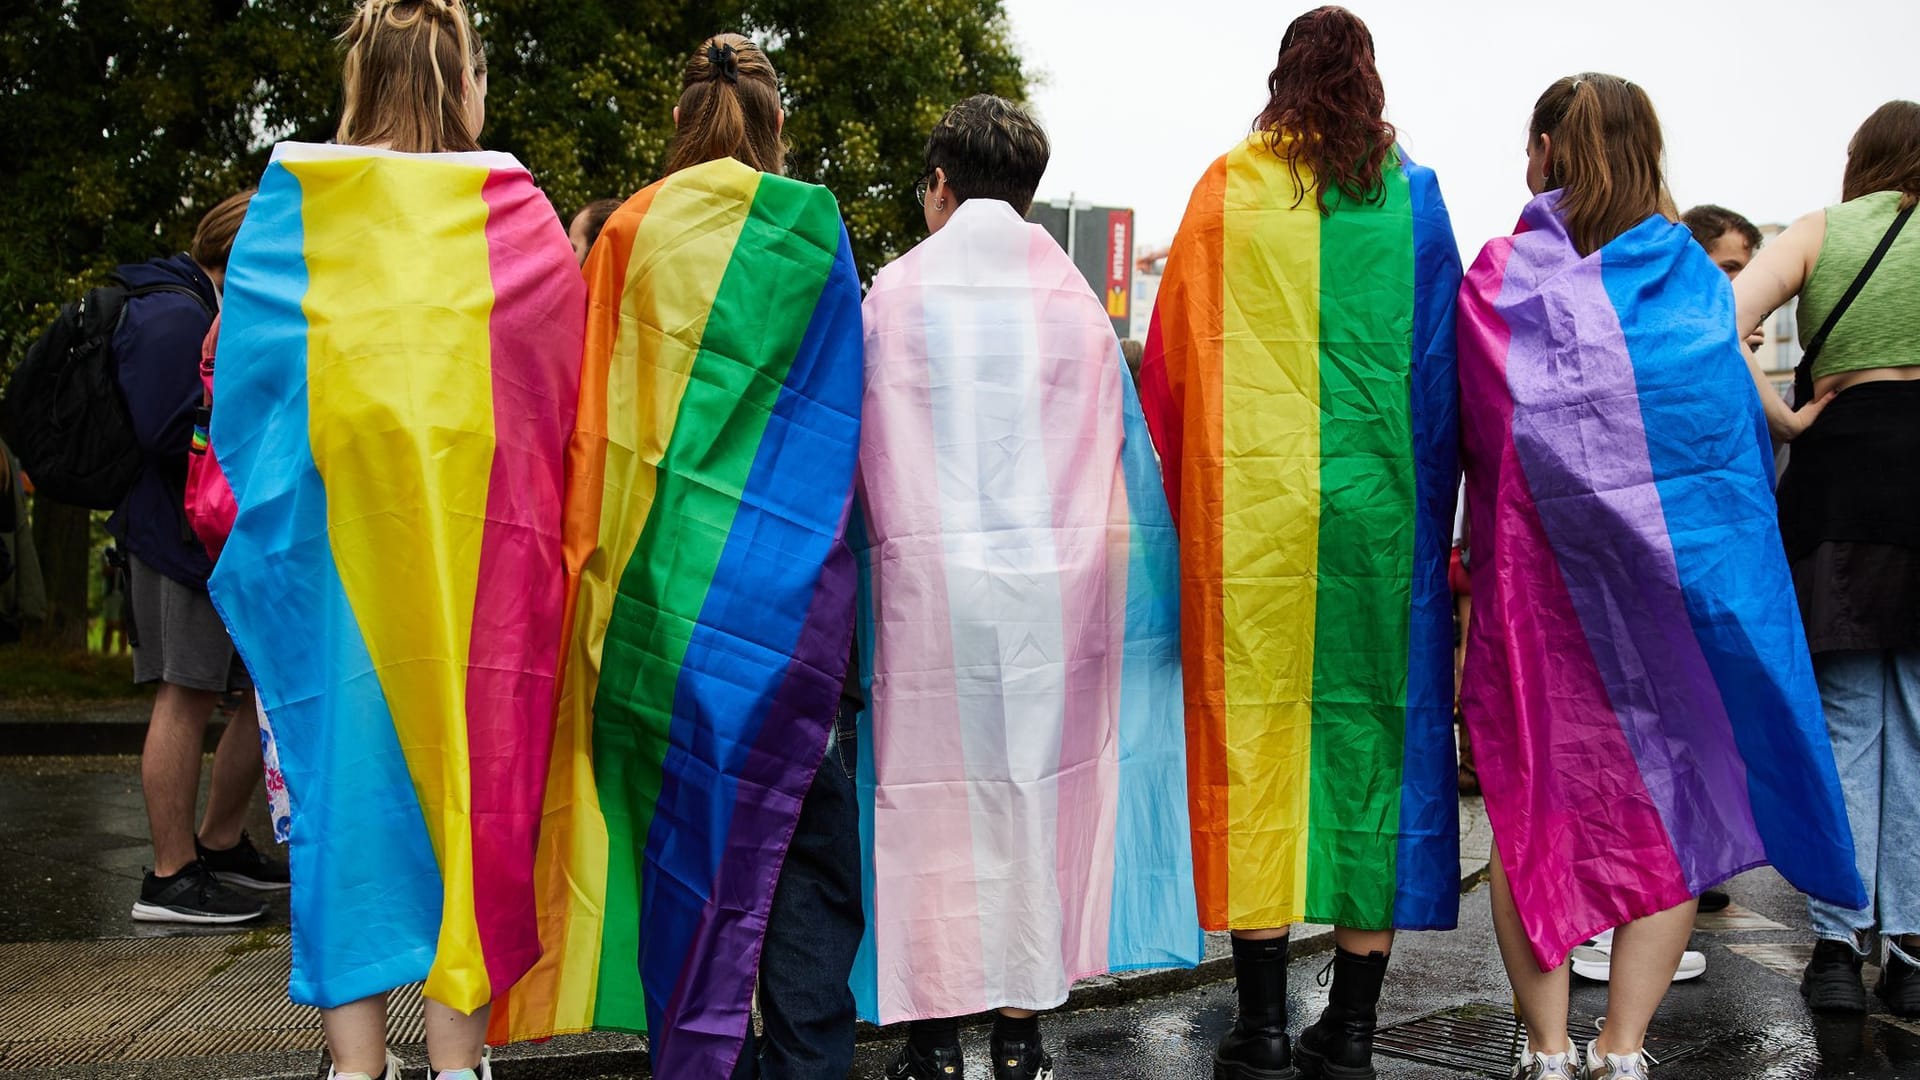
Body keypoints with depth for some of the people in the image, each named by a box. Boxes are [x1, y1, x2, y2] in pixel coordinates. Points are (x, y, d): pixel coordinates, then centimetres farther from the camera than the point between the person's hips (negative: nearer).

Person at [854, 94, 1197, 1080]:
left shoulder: (892, 296, -1)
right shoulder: (1074, 301, 4)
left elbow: (853, 463, 1)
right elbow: (1122, 462, 7)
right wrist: (1098, 585, 16)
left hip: (925, 583, -1)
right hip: (1050, 584, 2)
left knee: (931, 793, 6)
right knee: (1034, 787, 9)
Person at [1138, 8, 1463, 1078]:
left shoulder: (1228, 189, 3)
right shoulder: (1412, 195, 6)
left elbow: (1172, 357, 4)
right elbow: (1442, 368, 6)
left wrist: (1184, 499, 12)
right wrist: (1433, 522, 12)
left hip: (1253, 501, -1)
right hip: (1379, 501, 1)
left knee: (1257, 728, 4)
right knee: (1372, 729, 7)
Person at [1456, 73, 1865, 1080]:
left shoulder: (1499, 278, -3)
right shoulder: (1694, 277, 2)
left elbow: (1467, 430, -1)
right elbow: (1740, 428, 6)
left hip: (1536, 572, -1)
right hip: (1678, 571, 1)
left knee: (1535, 802, 7)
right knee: (1670, 800, 9)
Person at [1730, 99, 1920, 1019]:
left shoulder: (1819, 231, 7)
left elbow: (1724, 323, -10)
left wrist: (1784, 421, -4)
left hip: (1840, 463, 0)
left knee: (1844, 718, 6)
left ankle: (1839, 944, 6)